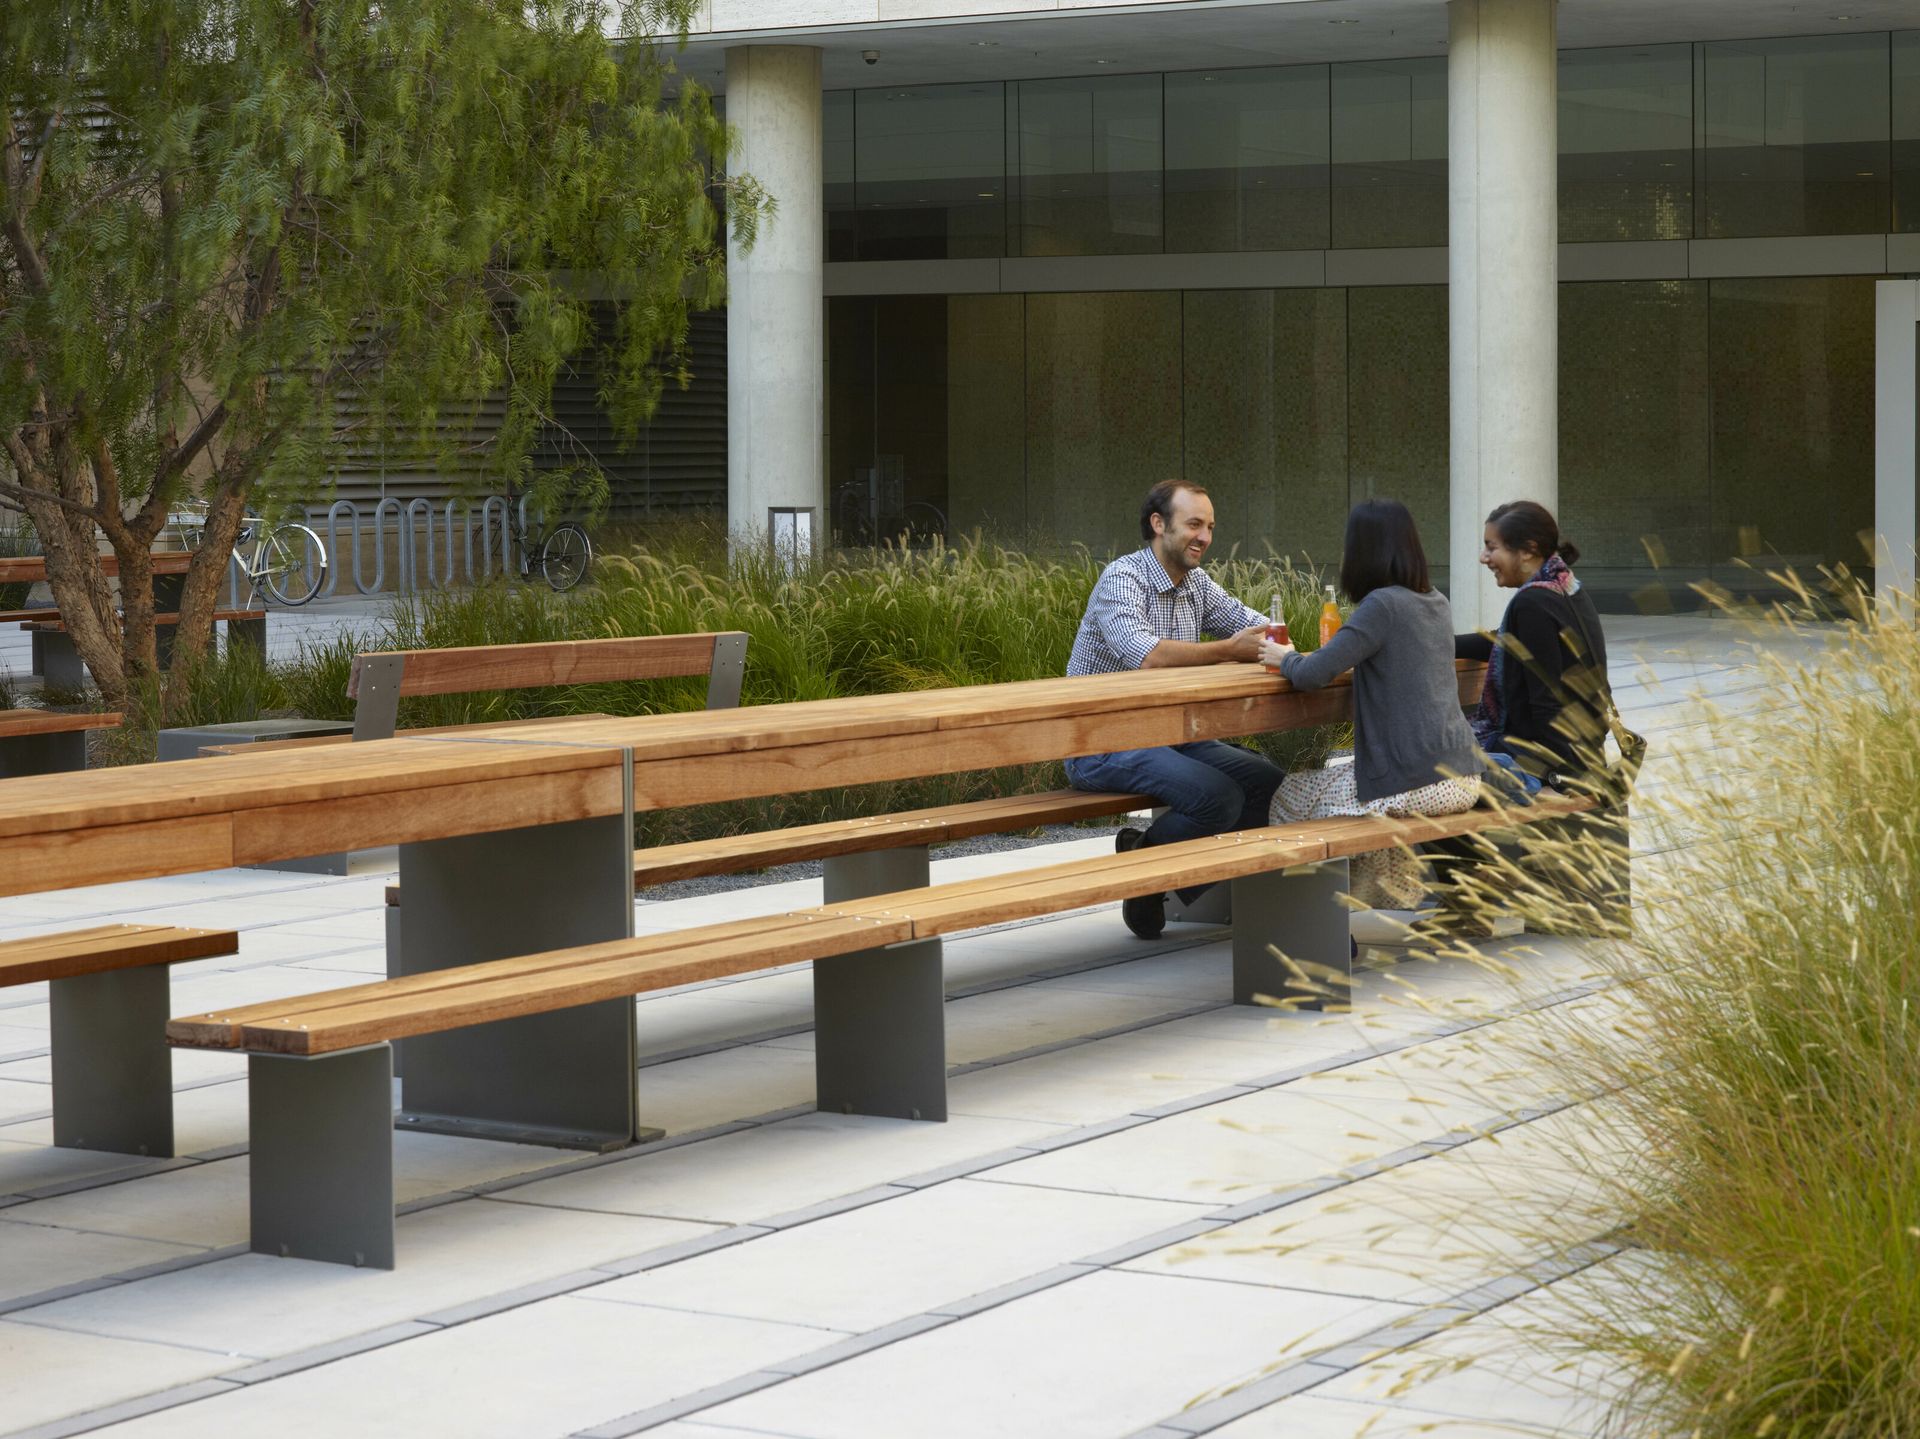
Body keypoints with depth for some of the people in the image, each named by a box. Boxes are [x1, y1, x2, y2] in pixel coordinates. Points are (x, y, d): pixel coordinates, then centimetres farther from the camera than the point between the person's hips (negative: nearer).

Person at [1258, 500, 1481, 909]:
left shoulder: (1383, 604, -14)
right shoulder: (1436, 603, 11)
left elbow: (1311, 675, -18)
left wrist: (1284, 658, 3)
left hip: (1416, 784, -8)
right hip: (1463, 779, 8)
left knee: (1293, 795, 13)